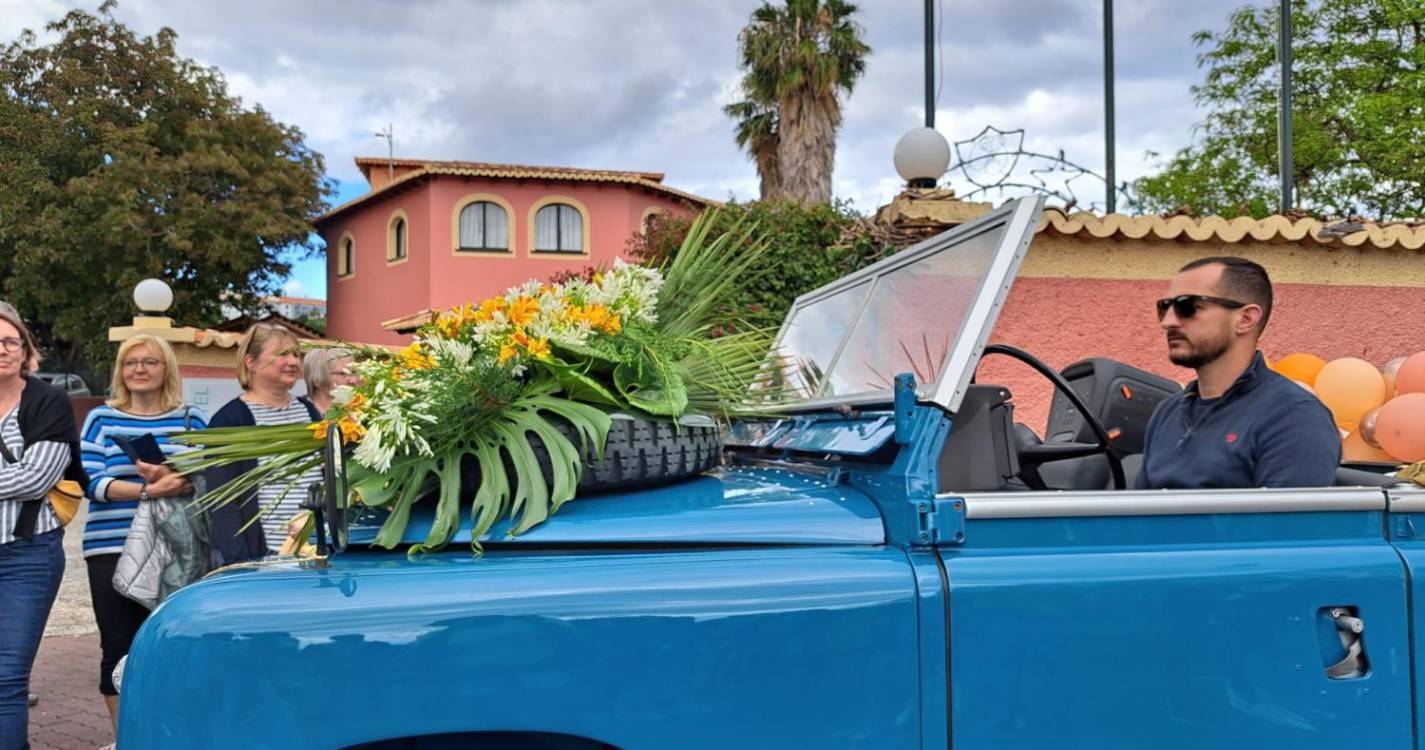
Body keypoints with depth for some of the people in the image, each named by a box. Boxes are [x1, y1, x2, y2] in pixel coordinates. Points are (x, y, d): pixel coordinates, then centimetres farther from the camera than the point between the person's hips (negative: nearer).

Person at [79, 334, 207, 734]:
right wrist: (146, 491, -20)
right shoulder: (101, 418, 7)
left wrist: (173, 479, -21)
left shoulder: (191, 419, 8)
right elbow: (93, 482, -4)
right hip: (112, 550, 0)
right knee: (118, 650, 2)